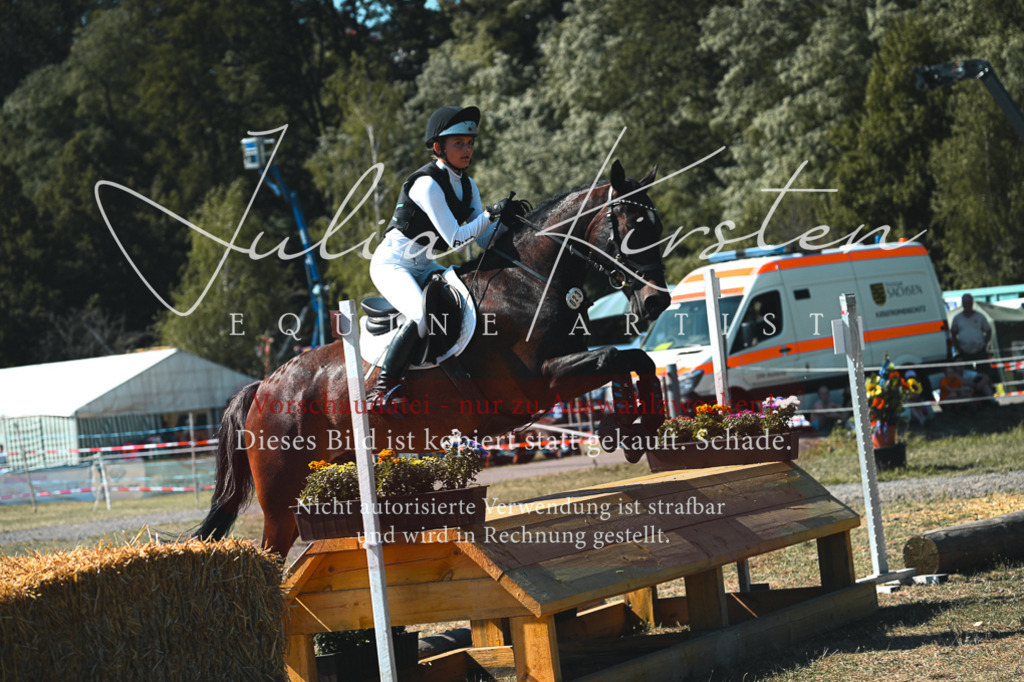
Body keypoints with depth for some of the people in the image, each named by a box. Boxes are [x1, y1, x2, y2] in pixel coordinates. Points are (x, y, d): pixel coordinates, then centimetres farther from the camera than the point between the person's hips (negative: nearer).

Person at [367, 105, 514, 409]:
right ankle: (382, 389, -26)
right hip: (392, 265, -9)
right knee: (423, 314, -33)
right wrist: (492, 214, -27)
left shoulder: (467, 185, 5)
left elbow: (485, 239, 4)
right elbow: (455, 240, -24)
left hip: (424, 268, 9)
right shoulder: (427, 184, -21)